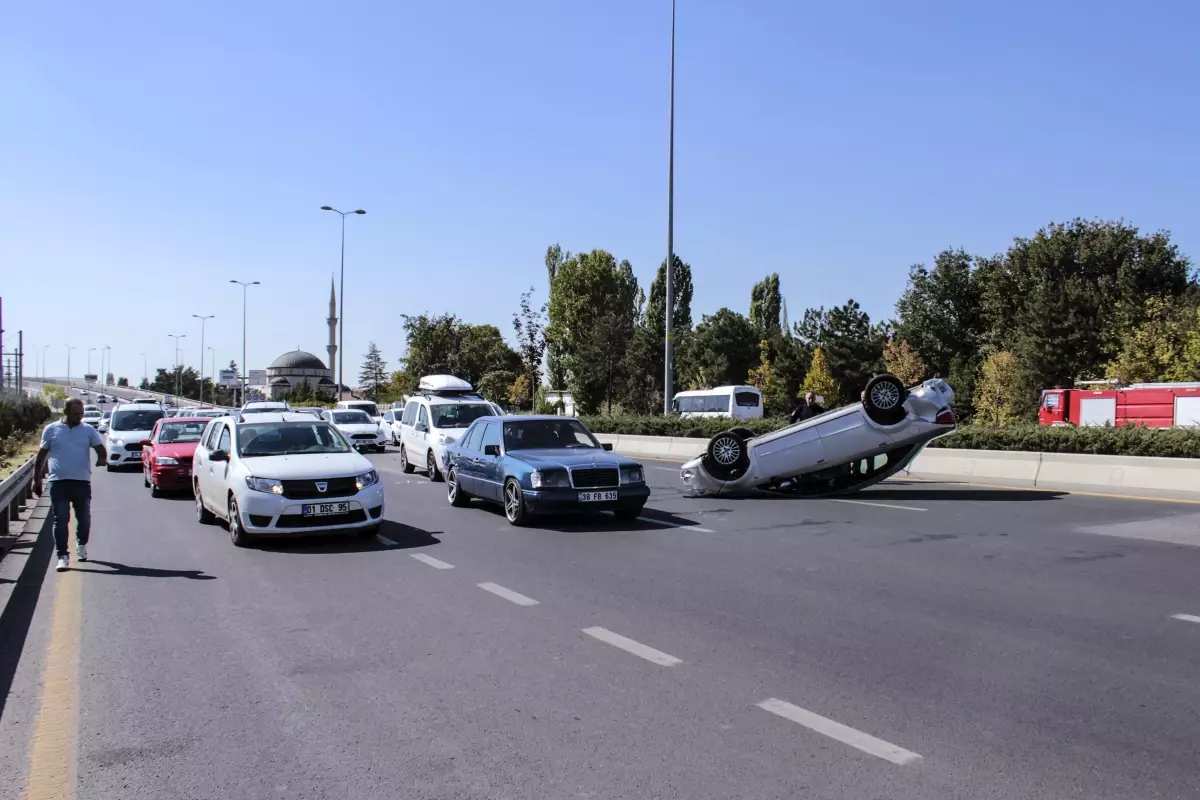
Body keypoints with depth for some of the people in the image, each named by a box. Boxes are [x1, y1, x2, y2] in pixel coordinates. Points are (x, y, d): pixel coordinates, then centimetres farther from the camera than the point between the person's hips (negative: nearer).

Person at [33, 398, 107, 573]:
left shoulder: (89, 430, 5)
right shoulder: (51, 430, 5)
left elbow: (100, 450, -3)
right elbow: (42, 455, 10)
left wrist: (102, 458, -27)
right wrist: (37, 479, 8)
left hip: (82, 482, 1)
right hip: (58, 482, -1)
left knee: (84, 518, 10)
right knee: (60, 520, -3)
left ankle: (81, 544, 35)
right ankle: (63, 556, 1)